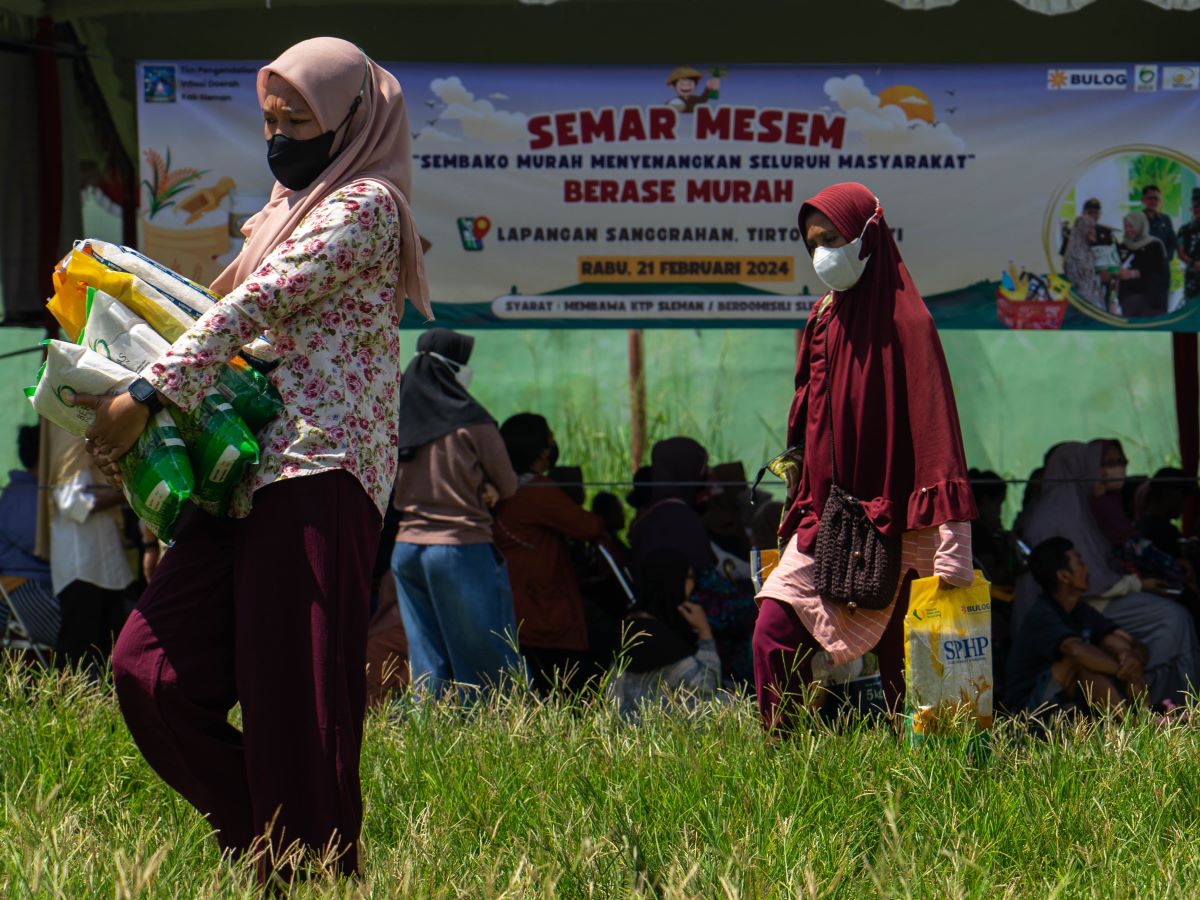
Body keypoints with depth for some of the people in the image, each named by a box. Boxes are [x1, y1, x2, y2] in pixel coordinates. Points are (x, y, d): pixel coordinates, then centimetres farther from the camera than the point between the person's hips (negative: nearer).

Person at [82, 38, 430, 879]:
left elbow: (256, 305, -13)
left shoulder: (367, 206, -4)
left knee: (293, 699, -10)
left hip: (320, 472, -9)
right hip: (250, 474, 9)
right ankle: (265, 839, 11)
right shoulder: (291, 210, 26)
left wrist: (148, 396, -19)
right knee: (151, 667, 0)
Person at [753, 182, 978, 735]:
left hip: (888, 526, -6)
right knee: (773, 637, -7)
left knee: (899, 658, 0)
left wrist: (949, 541, -20)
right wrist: (800, 501, 14)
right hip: (823, 519, 6)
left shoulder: (904, 322, -9)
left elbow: (934, 429, -14)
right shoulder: (823, 321, 12)